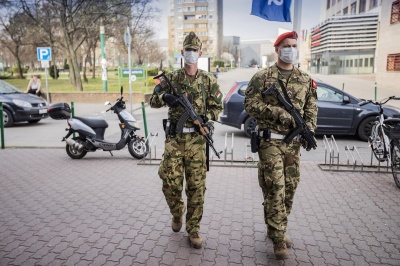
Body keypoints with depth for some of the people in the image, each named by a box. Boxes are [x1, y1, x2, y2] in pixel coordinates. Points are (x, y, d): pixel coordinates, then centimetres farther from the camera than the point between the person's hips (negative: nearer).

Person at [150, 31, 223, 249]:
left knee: (196, 186, 3)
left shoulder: (209, 80, 5)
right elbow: (153, 101, 3)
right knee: (170, 182, -1)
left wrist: (205, 117, -14)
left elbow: (217, 106, 7)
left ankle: (193, 229, 17)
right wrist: (165, 97, -19)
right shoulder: (171, 78, 6)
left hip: (197, 139, 0)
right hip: (174, 138, 1)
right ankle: (177, 214, 30)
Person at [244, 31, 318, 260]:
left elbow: (311, 110, 12)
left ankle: (277, 229, 29)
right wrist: (279, 113, -18)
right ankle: (279, 239, 4)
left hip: (294, 143, 5)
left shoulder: (306, 80, 12)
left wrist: (309, 131, -6)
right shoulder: (262, 77, -1)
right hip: (270, 141, -4)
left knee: (290, 188, 10)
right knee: (275, 189, -7)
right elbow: (251, 105, -8)